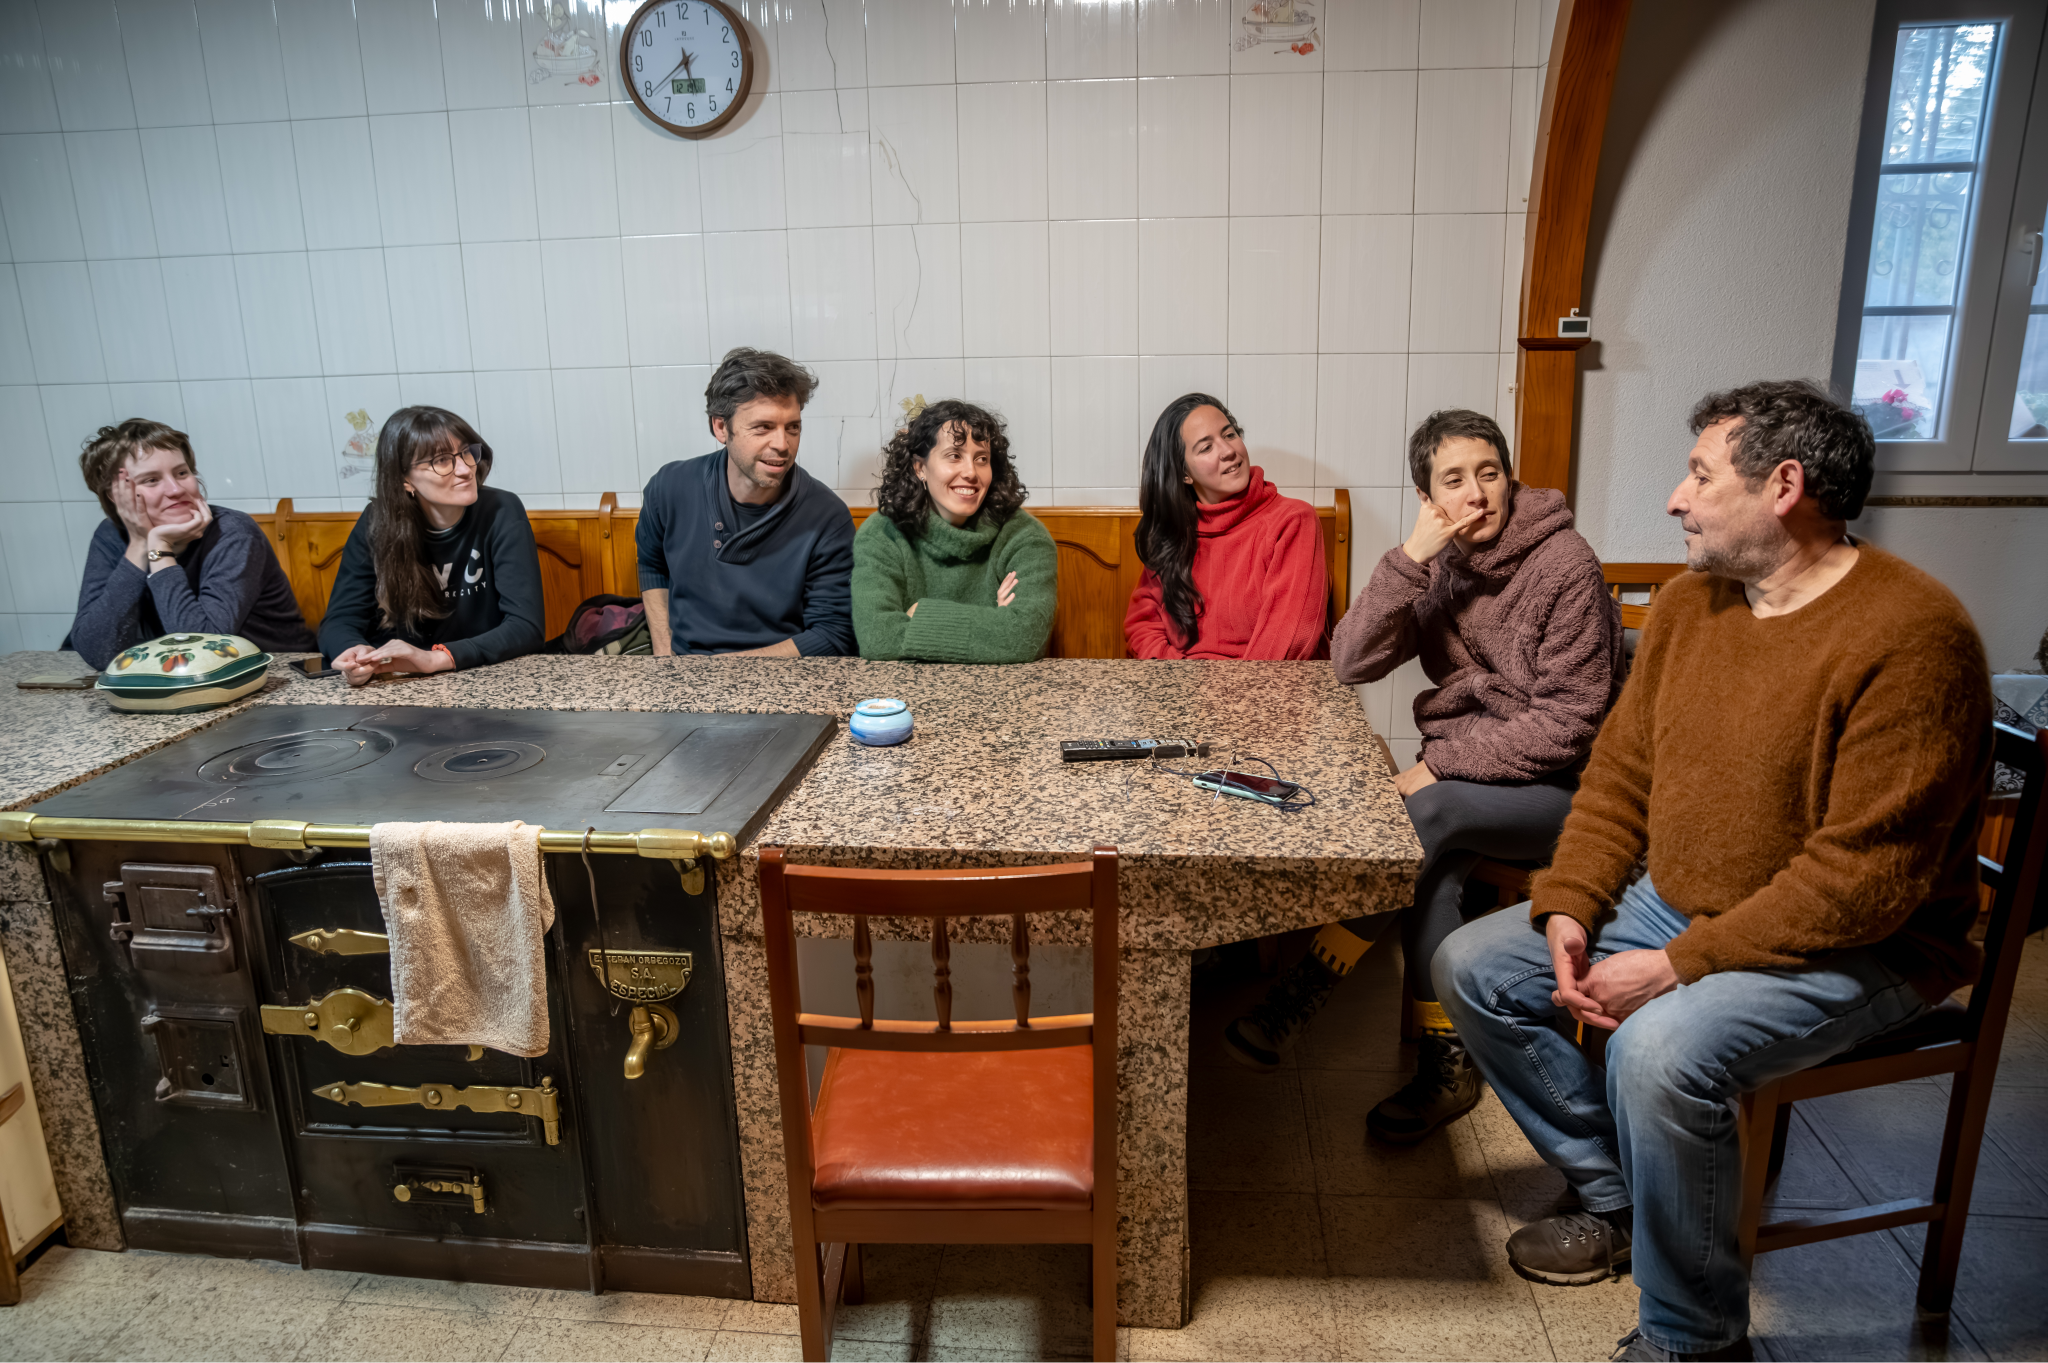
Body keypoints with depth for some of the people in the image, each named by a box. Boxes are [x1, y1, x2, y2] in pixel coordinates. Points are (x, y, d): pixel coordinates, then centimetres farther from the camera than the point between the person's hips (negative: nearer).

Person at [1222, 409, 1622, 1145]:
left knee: (1429, 816, -31)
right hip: (1466, 774, 5)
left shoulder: (1565, 564, -13)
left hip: (1557, 787, -4)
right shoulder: (1438, 565, 3)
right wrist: (1411, 556, -19)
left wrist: (1438, 766, -20)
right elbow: (1352, 662, -10)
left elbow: (1568, 721, -15)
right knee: (1438, 865, -27)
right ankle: (1446, 1063, -16)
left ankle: (1298, 996, -24)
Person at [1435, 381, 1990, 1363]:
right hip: (1675, 905, 8)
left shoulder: (1910, 636, -22)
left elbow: (1865, 877, -26)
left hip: (1855, 950, -8)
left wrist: (1677, 967, -25)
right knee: (1471, 967, 1)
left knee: (1659, 1050, -34)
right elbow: (1619, 775, 7)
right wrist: (1568, 910, -7)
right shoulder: (1689, 602, 4)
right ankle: (1618, 1199, 16)